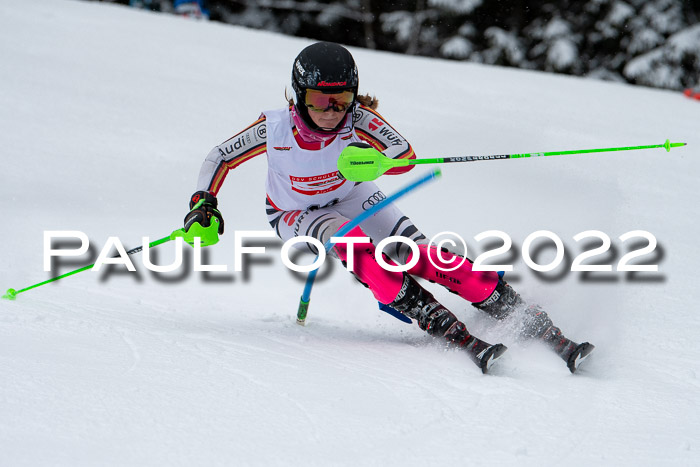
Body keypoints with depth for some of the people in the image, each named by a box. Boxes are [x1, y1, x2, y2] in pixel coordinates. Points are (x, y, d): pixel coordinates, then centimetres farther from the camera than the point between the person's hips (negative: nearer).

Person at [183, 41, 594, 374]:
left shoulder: (358, 118, -27)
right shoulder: (275, 129, -28)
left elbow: (407, 156, -34)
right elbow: (220, 158, -13)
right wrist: (204, 204, -28)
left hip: (353, 199, 1)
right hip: (297, 217, -1)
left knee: (425, 256, -19)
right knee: (351, 242, -35)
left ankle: (541, 330, -19)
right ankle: (458, 337, -38)